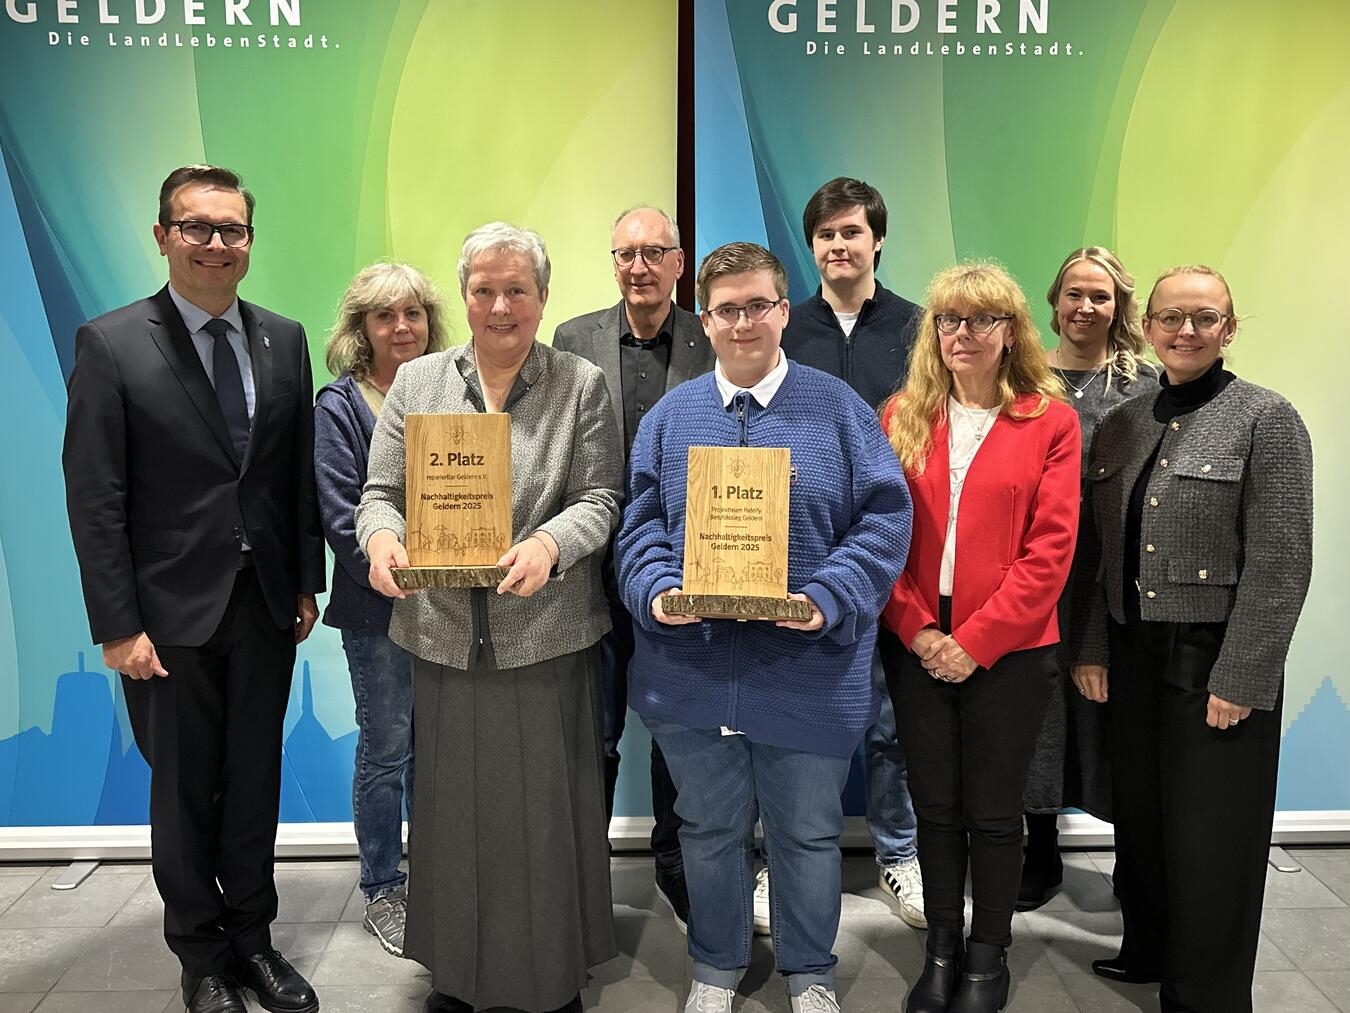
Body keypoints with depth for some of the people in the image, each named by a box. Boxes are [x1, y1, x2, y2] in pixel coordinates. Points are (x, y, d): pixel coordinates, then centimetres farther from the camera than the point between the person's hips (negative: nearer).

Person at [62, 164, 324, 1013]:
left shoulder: (285, 340, 5)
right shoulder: (111, 344, -7)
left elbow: (300, 475, 8)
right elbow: (94, 499, -9)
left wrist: (307, 584, 6)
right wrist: (118, 625, -12)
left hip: (267, 605, 3)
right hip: (173, 613, -3)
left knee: (256, 782, 15)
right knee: (184, 790, 12)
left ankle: (253, 935, 33)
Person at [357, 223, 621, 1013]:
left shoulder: (583, 385, 2)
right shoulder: (417, 382, 8)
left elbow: (602, 499, -3)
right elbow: (382, 492, 6)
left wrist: (550, 543, -23)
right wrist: (382, 536, -16)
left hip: (547, 637, -2)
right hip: (446, 635, 2)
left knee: (547, 810, 7)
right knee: (454, 807, 12)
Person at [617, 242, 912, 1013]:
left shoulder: (838, 407, 0)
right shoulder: (671, 416, 7)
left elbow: (885, 518, -5)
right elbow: (640, 521, 5)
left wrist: (828, 599, -19)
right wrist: (657, 590, -14)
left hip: (808, 672, -2)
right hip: (693, 668, 2)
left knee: (808, 833, 14)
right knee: (711, 829, 18)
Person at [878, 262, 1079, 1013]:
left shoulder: (1051, 419, -2)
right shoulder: (903, 415, 6)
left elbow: (1050, 548, -8)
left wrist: (977, 640, -13)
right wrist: (916, 629, -9)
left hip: (1009, 651, -2)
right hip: (916, 647, 3)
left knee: (993, 812, 9)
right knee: (935, 807, 13)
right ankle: (941, 949, 30)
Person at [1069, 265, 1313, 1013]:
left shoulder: (1266, 419, -7)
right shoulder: (1121, 425, 8)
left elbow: (1281, 564, -12)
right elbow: (1095, 551, 9)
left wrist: (1240, 679, -15)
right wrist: (1089, 647, 3)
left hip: (1217, 660, -5)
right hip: (1131, 656, 5)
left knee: (1210, 840, 6)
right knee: (1139, 819, 16)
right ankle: (1147, 950, 38)